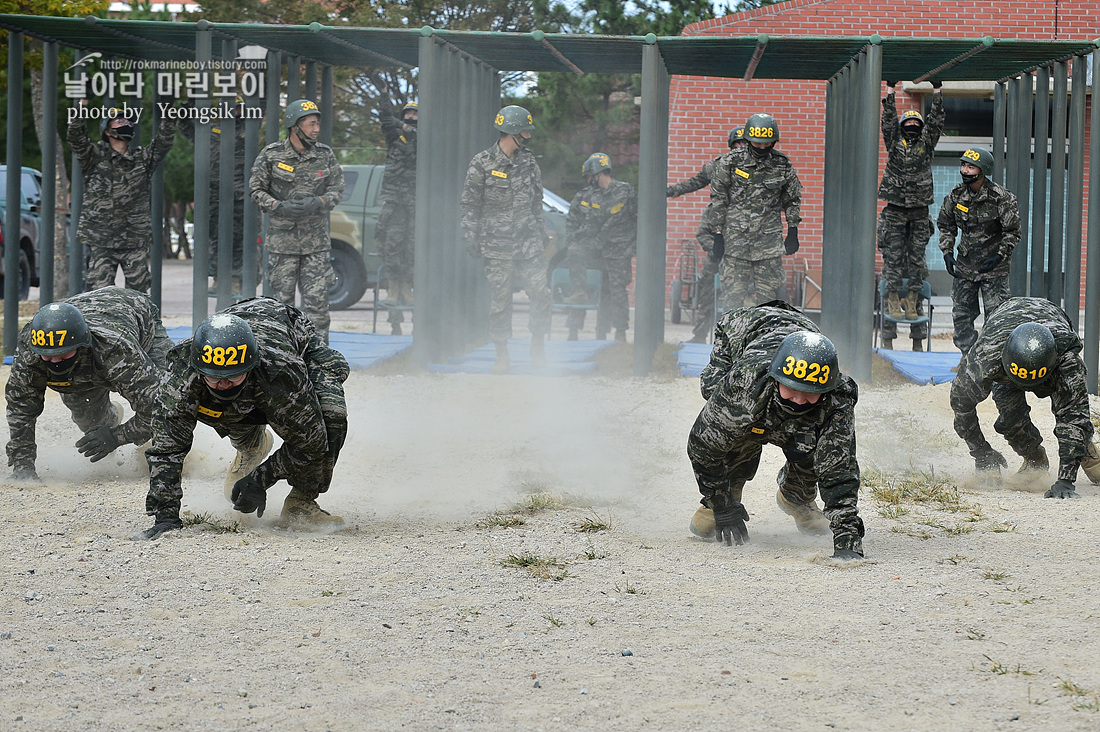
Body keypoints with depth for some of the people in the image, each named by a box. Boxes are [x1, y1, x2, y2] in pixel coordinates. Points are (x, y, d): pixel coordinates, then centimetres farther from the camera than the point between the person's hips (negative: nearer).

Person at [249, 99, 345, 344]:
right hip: (282, 239, -1)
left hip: (317, 241, 1)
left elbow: (337, 188, 8)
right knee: (282, 296, 3)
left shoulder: (325, 155, 3)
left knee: (317, 298, -3)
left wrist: (318, 202, -12)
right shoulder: (271, 155, -3)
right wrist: (279, 206, -14)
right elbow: (255, 189, 2)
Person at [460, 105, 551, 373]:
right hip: (497, 243, -3)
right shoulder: (482, 164, -4)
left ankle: (538, 344, 9)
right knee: (500, 298, 0)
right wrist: (471, 237, -5)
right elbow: (469, 204, 0)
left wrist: (542, 234, 16)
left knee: (541, 291, -7)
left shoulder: (529, 162, 10)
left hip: (528, 240, 4)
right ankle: (502, 354, 9)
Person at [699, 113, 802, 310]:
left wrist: (793, 231, 11)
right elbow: (717, 201, 2)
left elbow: (792, 200, 16)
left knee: (768, 291, 0)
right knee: (734, 293, -3)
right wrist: (712, 233, 1)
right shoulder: (730, 162, -2)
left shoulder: (782, 165, 4)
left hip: (769, 238, 2)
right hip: (736, 238, -2)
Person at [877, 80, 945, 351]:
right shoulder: (894, 144, 6)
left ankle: (912, 302, 6)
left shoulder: (926, 144, 10)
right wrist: (890, 92, -9)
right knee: (893, 258, -3)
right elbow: (888, 120, -2)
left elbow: (936, 122, 3)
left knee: (917, 259, 2)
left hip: (919, 213, 1)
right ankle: (893, 301, 1)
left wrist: (937, 92, -3)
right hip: (894, 211, -1)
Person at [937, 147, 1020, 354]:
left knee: (995, 316, -5)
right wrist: (947, 252, 2)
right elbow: (946, 226, 13)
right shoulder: (956, 195, -1)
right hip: (965, 265, 4)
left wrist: (999, 256, -17)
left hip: (993, 267, -4)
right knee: (961, 313, 6)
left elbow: (1012, 232, -7)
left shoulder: (1002, 198, -13)